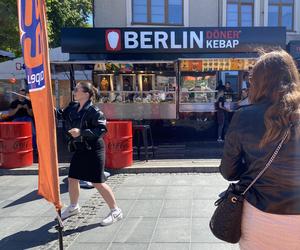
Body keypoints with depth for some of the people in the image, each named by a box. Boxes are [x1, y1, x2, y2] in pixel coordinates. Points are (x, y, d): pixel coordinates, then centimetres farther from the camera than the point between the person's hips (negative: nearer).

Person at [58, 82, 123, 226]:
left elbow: (102, 129, -22)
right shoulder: (73, 107, 5)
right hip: (79, 149, 8)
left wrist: (81, 132, -26)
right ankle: (73, 207, 40)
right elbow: (61, 116, 17)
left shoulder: (93, 111, -18)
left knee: (98, 182, -5)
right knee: (72, 179, 16)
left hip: (93, 149, -8)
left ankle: (116, 211, 9)